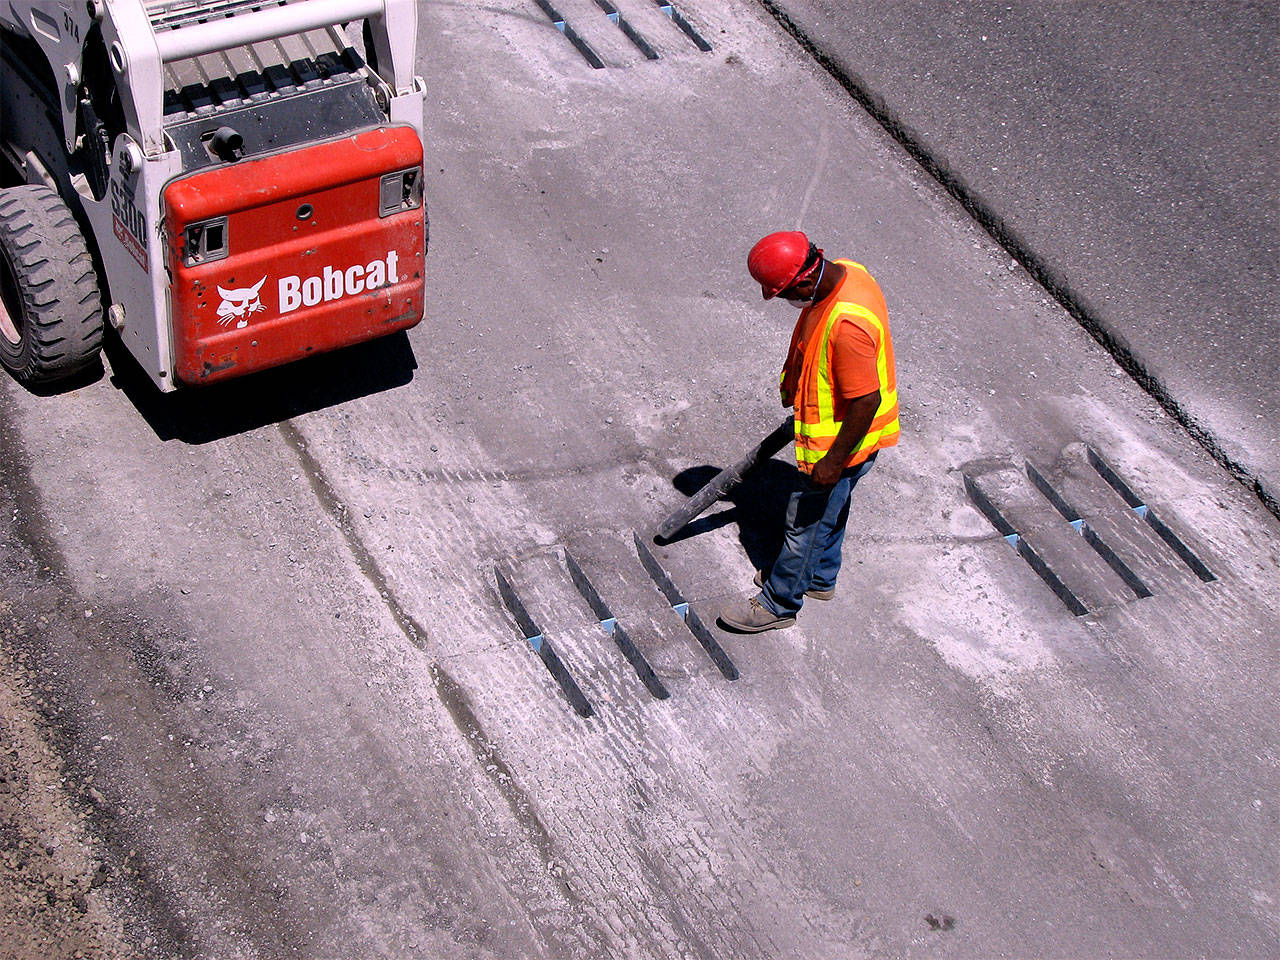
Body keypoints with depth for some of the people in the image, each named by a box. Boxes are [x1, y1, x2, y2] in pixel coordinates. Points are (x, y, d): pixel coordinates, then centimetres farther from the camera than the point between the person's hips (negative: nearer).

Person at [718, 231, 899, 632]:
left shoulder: (848, 325, -38)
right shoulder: (841, 272, -8)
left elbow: (867, 400, -31)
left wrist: (834, 460, -23)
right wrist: (796, 388, 24)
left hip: (843, 437, -9)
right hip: (831, 416, 9)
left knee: (807, 519, 8)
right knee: (830, 505, 28)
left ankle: (779, 603, 26)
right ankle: (819, 577, 48)